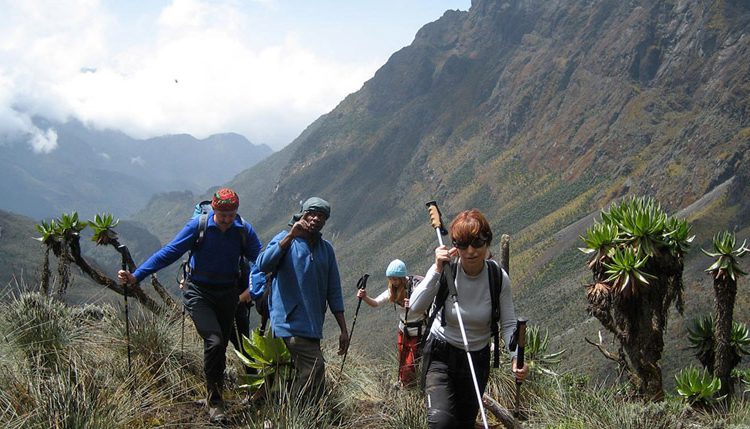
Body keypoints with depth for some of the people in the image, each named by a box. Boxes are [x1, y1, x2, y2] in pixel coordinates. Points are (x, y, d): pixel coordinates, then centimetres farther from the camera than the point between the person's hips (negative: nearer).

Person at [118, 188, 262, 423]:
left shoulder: (244, 230, -7)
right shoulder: (198, 225, -14)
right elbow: (169, 252, -13)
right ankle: (214, 400, -9)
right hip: (199, 293, -3)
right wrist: (136, 276, -18)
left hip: (227, 295, 3)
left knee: (220, 347, 12)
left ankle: (215, 394, 29)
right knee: (214, 342, -20)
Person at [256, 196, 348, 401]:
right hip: (291, 322, -7)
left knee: (303, 376, 12)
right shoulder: (285, 239, -1)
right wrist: (290, 236, -23)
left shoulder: (326, 249, 15)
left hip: (313, 326, 7)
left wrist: (343, 330, 13)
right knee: (315, 370, -18)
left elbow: (334, 292, 17)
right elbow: (263, 265, -21)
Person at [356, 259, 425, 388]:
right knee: (402, 365, 13)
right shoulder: (393, 290, -1)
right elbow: (376, 303, -4)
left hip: (417, 332, -6)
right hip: (403, 332, 6)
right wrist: (365, 297, -25)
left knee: (410, 367, -5)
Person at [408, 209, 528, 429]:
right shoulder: (446, 271, -17)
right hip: (440, 354, -2)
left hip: (478, 359, 2)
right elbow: (416, 306, -28)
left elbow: (508, 324, -12)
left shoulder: (498, 277, -14)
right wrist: (437, 268, -34)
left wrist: (516, 357, -29)